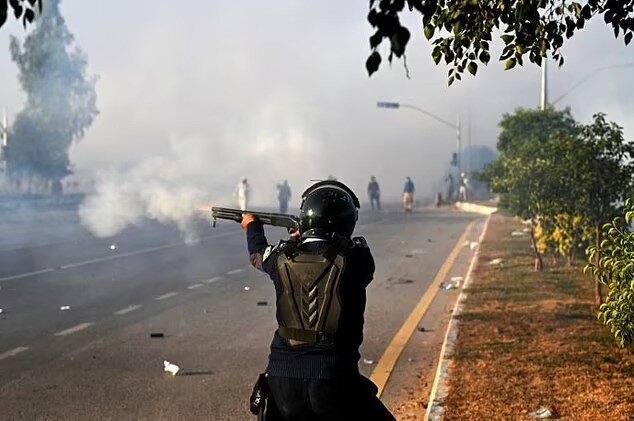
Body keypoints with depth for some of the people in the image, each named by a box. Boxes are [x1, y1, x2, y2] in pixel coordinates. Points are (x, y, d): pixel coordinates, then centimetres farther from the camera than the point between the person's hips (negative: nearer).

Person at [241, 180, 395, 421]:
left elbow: (257, 254, 26)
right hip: (336, 385, -3)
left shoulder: (282, 259, 2)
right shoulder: (356, 260, -8)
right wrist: (303, 240, 31)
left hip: (281, 384, 3)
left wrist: (252, 225, 48)